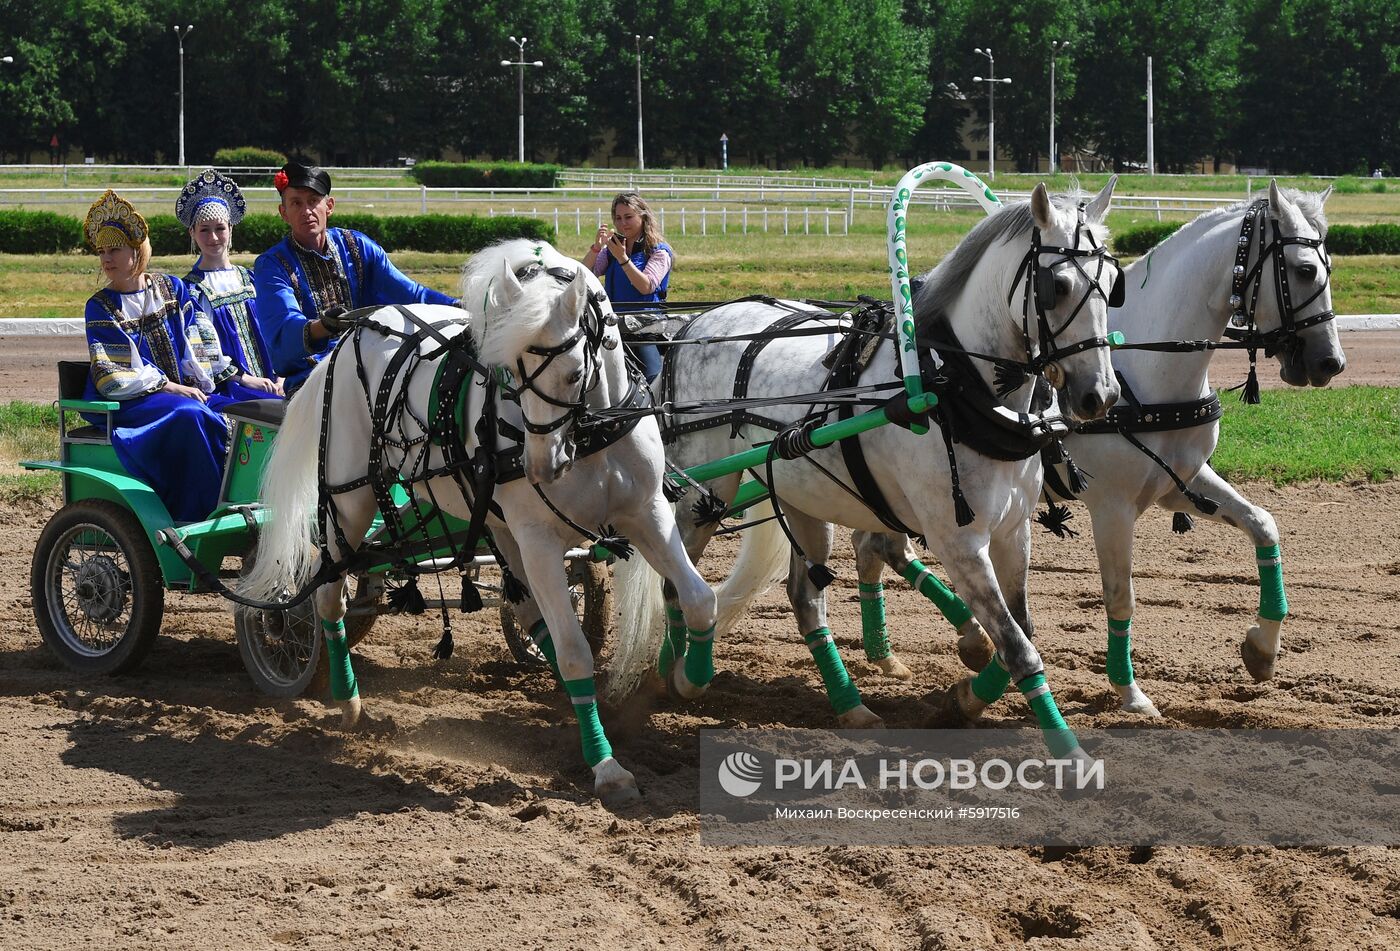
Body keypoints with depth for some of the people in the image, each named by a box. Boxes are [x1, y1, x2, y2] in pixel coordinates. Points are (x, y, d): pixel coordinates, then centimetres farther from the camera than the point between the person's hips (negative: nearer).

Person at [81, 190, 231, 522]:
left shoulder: (172, 289, 11)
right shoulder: (101, 307, 1)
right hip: (132, 404, -4)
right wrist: (169, 387, -13)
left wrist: (197, 385, -6)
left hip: (184, 390, 4)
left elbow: (198, 342, 10)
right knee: (190, 416, -33)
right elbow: (111, 376, -7)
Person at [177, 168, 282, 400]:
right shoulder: (193, 289, 2)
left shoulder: (247, 278, 18)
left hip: (265, 382, 6)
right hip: (226, 389, -6)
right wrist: (243, 378, -13)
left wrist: (275, 379, 4)